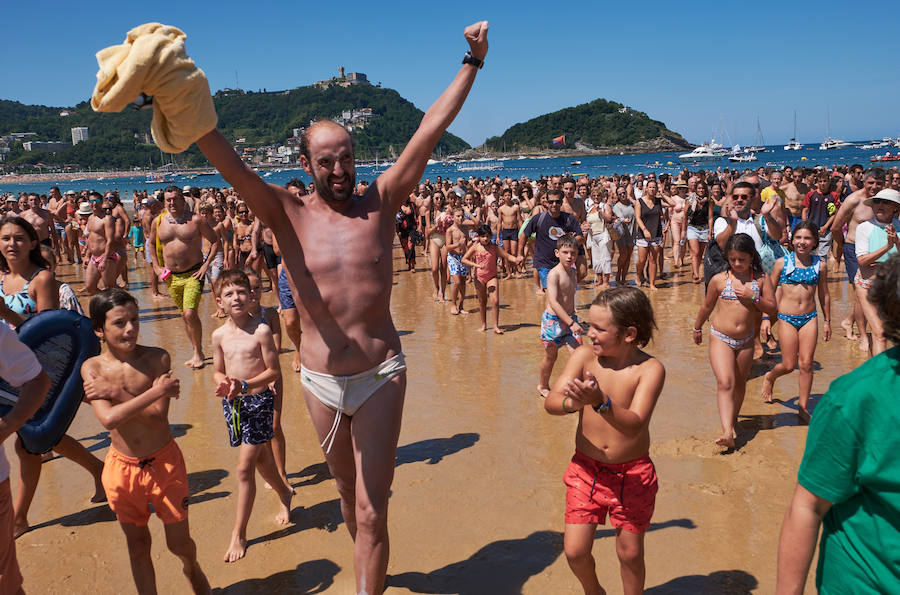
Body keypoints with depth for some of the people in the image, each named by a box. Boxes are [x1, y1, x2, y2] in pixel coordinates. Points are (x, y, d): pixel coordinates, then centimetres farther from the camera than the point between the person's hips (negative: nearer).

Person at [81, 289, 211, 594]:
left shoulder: (157, 358, -13)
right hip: (122, 467, 1)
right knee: (138, 547, 17)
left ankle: (192, 569, 47)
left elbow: (158, 417, -20)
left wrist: (116, 392, -22)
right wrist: (156, 391, -26)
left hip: (164, 463, -1)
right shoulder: (92, 367, -10)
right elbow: (108, 419, -24)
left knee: (179, 543, 13)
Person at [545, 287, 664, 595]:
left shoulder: (650, 368, -17)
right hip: (585, 469, 2)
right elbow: (550, 402, -15)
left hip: (632, 474, -2)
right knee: (575, 552, 3)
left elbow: (634, 425, -29)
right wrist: (572, 402, -38)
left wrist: (600, 402, -47)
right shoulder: (584, 356, -9)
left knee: (630, 553, 10)